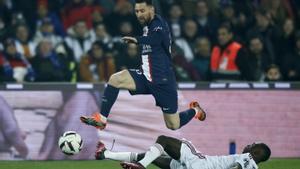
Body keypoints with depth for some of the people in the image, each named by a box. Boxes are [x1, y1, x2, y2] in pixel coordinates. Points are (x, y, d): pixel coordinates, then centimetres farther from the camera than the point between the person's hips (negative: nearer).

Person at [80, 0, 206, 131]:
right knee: (115, 79, -17)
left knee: (173, 125, 2)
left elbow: (155, 39, -39)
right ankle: (101, 118, -17)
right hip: (146, 78, 7)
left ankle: (194, 111, 34)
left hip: (162, 81, -7)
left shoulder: (158, 24, -16)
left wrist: (137, 40, -49)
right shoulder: (147, 26, 10)